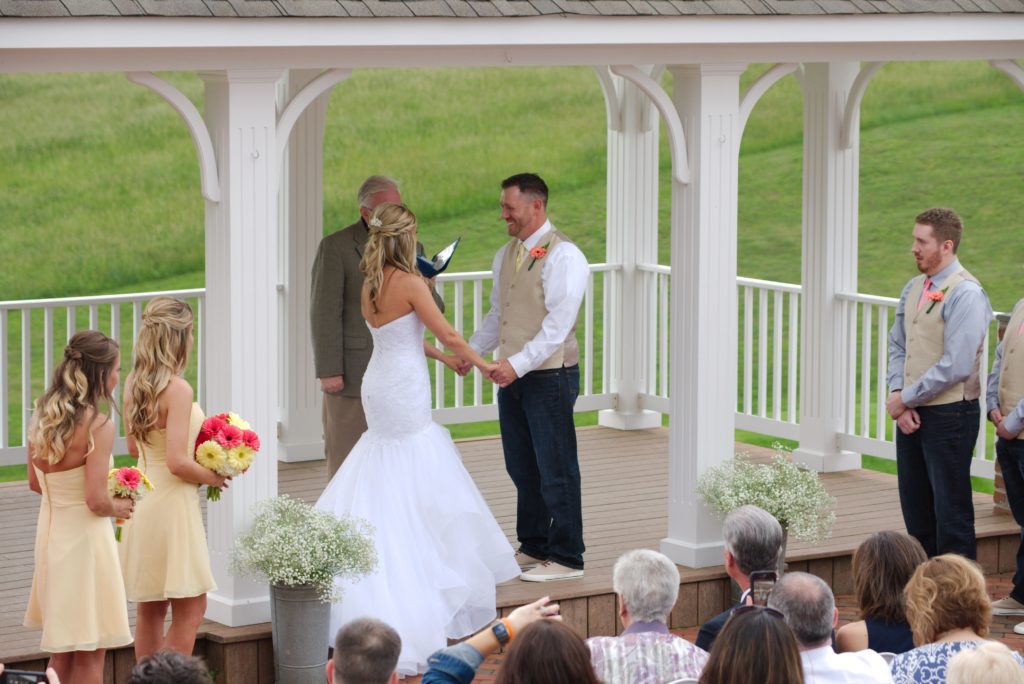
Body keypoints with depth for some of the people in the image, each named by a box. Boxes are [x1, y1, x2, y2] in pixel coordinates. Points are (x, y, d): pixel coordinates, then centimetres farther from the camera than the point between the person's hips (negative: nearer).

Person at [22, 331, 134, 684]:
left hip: (50, 532, 8)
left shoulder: (41, 417, 2)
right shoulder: (98, 425, -20)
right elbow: (96, 501, -21)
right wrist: (119, 507, -1)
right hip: (84, 536, -8)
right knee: (90, 654, 3)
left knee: (61, 651, 19)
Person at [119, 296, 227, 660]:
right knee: (190, 610, 1)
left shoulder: (133, 384, 4)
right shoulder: (177, 390, -20)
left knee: (150, 609, 16)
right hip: (172, 505, -8)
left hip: (144, 504, 8)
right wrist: (213, 477, -7)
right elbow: (177, 463, -24)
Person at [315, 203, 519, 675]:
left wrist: (442, 357, 28)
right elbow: (449, 336, -15)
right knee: (419, 487, -1)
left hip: (379, 385, 8)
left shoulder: (371, 285, 8)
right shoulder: (409, 283, -16)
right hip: (404, 390, -8)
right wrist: (482, 364, 1)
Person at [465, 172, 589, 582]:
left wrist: (518, 364, -26)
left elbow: (558, 324, -20)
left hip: (549, 377, -8)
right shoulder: (506, 255, 14)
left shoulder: (562, 256, -13)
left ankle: (566, 559, 5)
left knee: (556, 471, -2)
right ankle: (533, 548, 25)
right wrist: (471, 350, 7)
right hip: (512, 378, 8)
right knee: (522, 469, 14)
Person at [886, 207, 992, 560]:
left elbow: (956, 366, -20)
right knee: (916, 512, 14)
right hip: (911, 414, 8)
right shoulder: (914, 288, 11)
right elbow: (897, 346, 15)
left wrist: (905, 399, -13)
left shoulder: (965, 293, -15)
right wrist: (898, 397, -2)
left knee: (951, 514, -2)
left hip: (949, 415, -8)